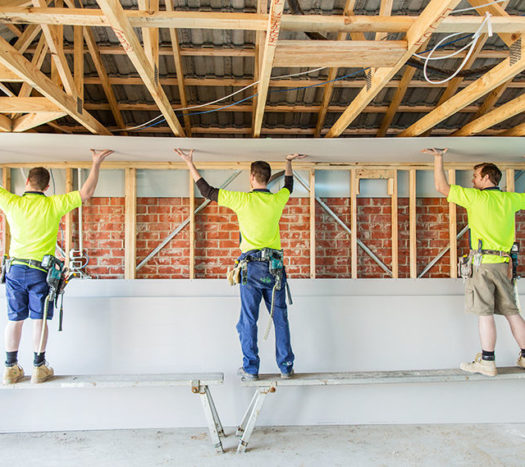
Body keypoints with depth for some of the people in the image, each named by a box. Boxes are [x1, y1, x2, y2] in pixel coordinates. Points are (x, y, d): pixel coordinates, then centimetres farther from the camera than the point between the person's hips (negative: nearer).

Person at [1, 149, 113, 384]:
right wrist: (96, 164, 1)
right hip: (40, 271, -2)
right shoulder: (53, 204, -6)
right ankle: (39, 368, 12)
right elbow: (86, 193, -4)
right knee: (39, 319, 5)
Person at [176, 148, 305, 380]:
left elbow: (206, 190, 3)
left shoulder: (243, 200, -5)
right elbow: (288, 185, 30)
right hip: (275, 266, 3)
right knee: (280, 318, 9)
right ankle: (286, 367, 16)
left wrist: (189, 163, 13)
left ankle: (250, 369, 9)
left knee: (249, 320, 4)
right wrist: (289, 162, 46)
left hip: (251, 267, -3)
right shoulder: (278, 200, 5)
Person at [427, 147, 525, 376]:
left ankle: (487, 362, 0)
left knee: (485, 313, -4)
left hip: (483, 262, -6)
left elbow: (441, 187, -5)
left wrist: (438, 158, 3)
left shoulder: (476, 197, -7)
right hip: (503, 262, 6)